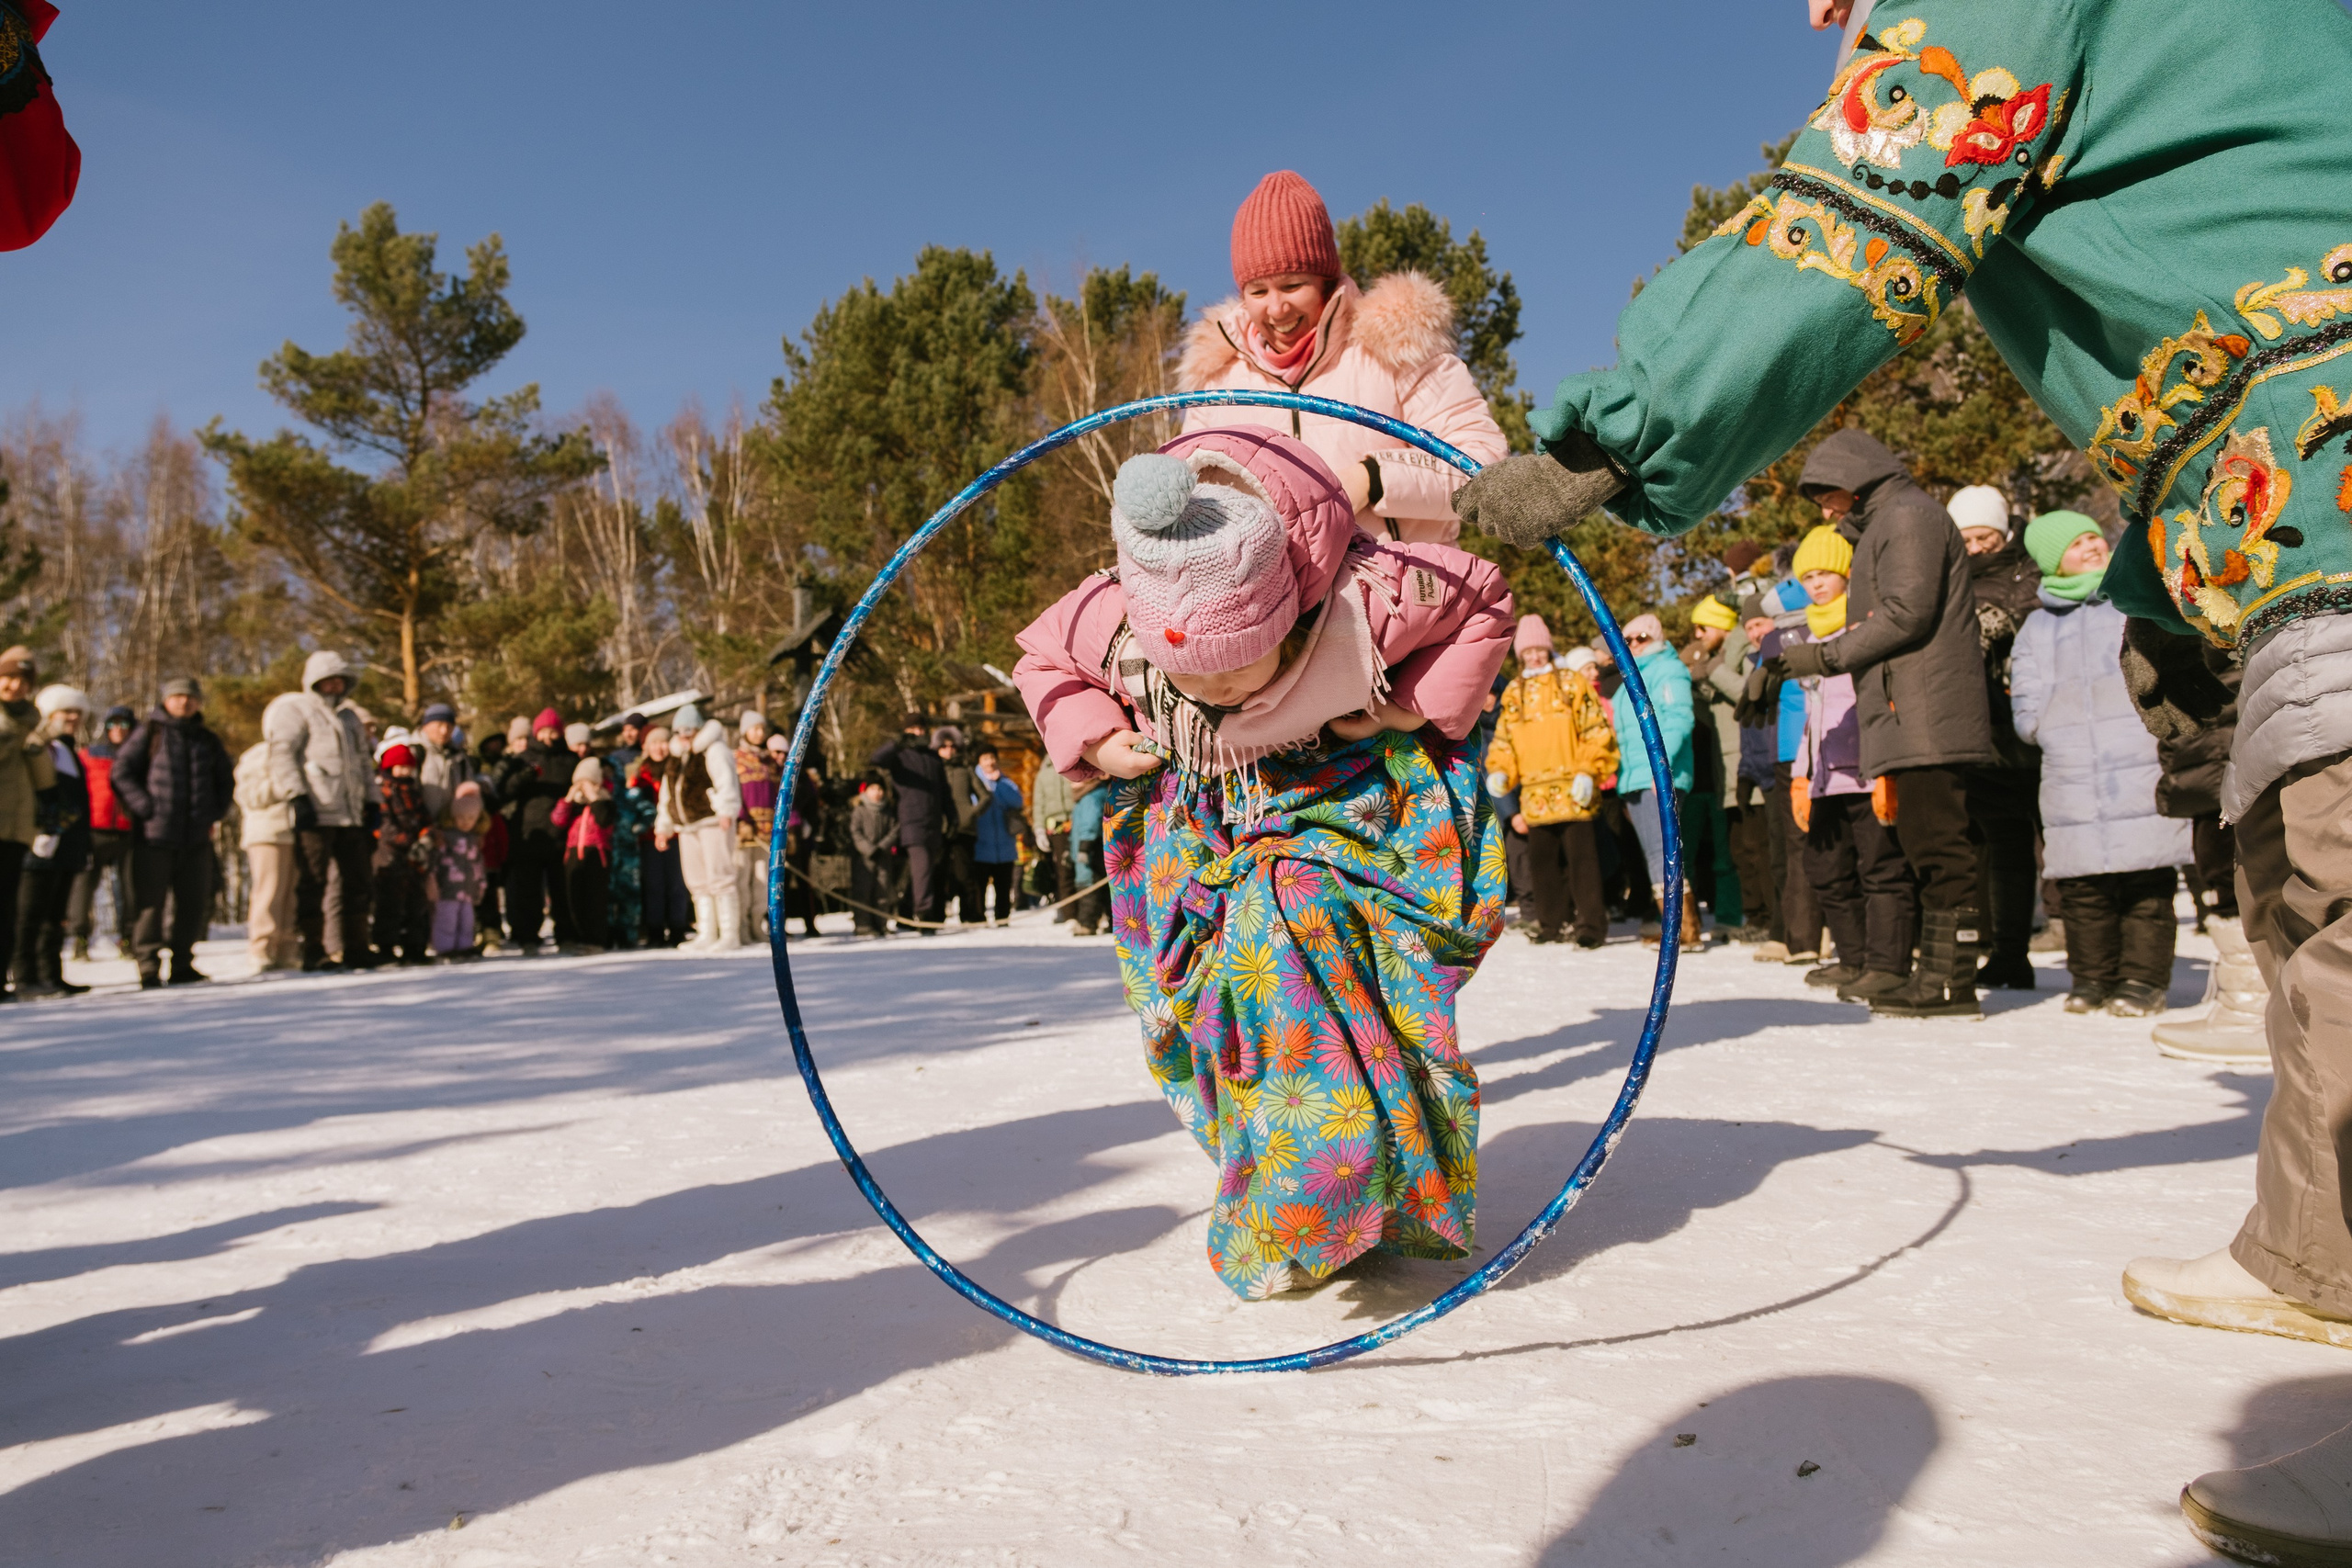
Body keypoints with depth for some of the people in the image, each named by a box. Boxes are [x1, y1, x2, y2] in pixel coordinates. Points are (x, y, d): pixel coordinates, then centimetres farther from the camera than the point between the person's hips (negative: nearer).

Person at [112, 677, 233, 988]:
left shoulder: (209, 741, 16)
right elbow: (122, 772, -2)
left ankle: (183, 964, 15)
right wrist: (145, 807, -11)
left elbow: (226, 781, 25)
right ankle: (148, 967, 1)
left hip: (197, 837, 4)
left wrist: (214, 813, 10)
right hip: (155, 834, -4)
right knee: (150, 902, -3)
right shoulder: (150, 733, 4)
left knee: (195, 903, 5)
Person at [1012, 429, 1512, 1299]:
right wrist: (1096, 740, -14)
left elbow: (1485, 598, -12)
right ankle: (1274, 1210, 7)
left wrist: (1423, 707, -19)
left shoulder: (1368, 597, -33)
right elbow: (1039, 659, 0)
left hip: (1352, 800, -2)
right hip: (1203, 817, 2)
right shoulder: (1110, 623, -26)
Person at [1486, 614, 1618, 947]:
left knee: (1581, 857, -5)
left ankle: (1592, 925, 0)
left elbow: (1597, 732, 0)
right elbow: (1503, 741, 19)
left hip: (1572, 792, -4)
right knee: (1541, 860, 8)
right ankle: (1551, 923, 19)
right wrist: (1499, 772, 2)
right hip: (1534, 795, 4)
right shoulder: (1513, 694, 15)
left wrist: (1588, 772, -10)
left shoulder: (1572, 683, 4)